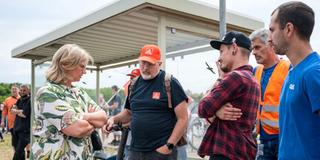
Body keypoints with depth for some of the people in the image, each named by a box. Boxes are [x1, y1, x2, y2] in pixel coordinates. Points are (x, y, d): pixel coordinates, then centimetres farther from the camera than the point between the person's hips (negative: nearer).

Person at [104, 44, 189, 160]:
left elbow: (183, 119, -9)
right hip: (135, 150, 5)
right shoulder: (135, 84, 9)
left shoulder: (170, 83, -8)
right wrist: (114, 119, 3)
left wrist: (169, 146, -14)